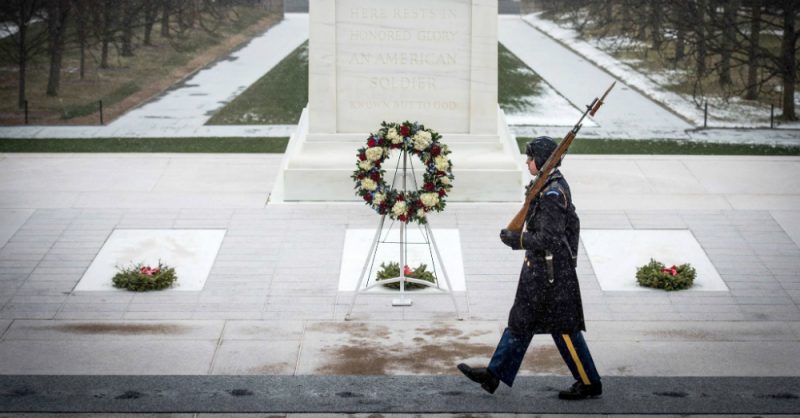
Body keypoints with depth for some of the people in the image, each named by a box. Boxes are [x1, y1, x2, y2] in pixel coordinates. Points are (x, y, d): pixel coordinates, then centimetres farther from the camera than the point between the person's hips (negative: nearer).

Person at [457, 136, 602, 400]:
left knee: (564, 329, 0)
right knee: (520, 321, 15)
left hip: (551, 273, -11)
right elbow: (571, 223, 17)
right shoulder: (556, 186, 8)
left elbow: (548, 239, -26)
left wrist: (516, 239, -15)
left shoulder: (551, 194, -23)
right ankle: (494, 375, 23)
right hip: (538, 269, 11)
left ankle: (589, 384, 11)